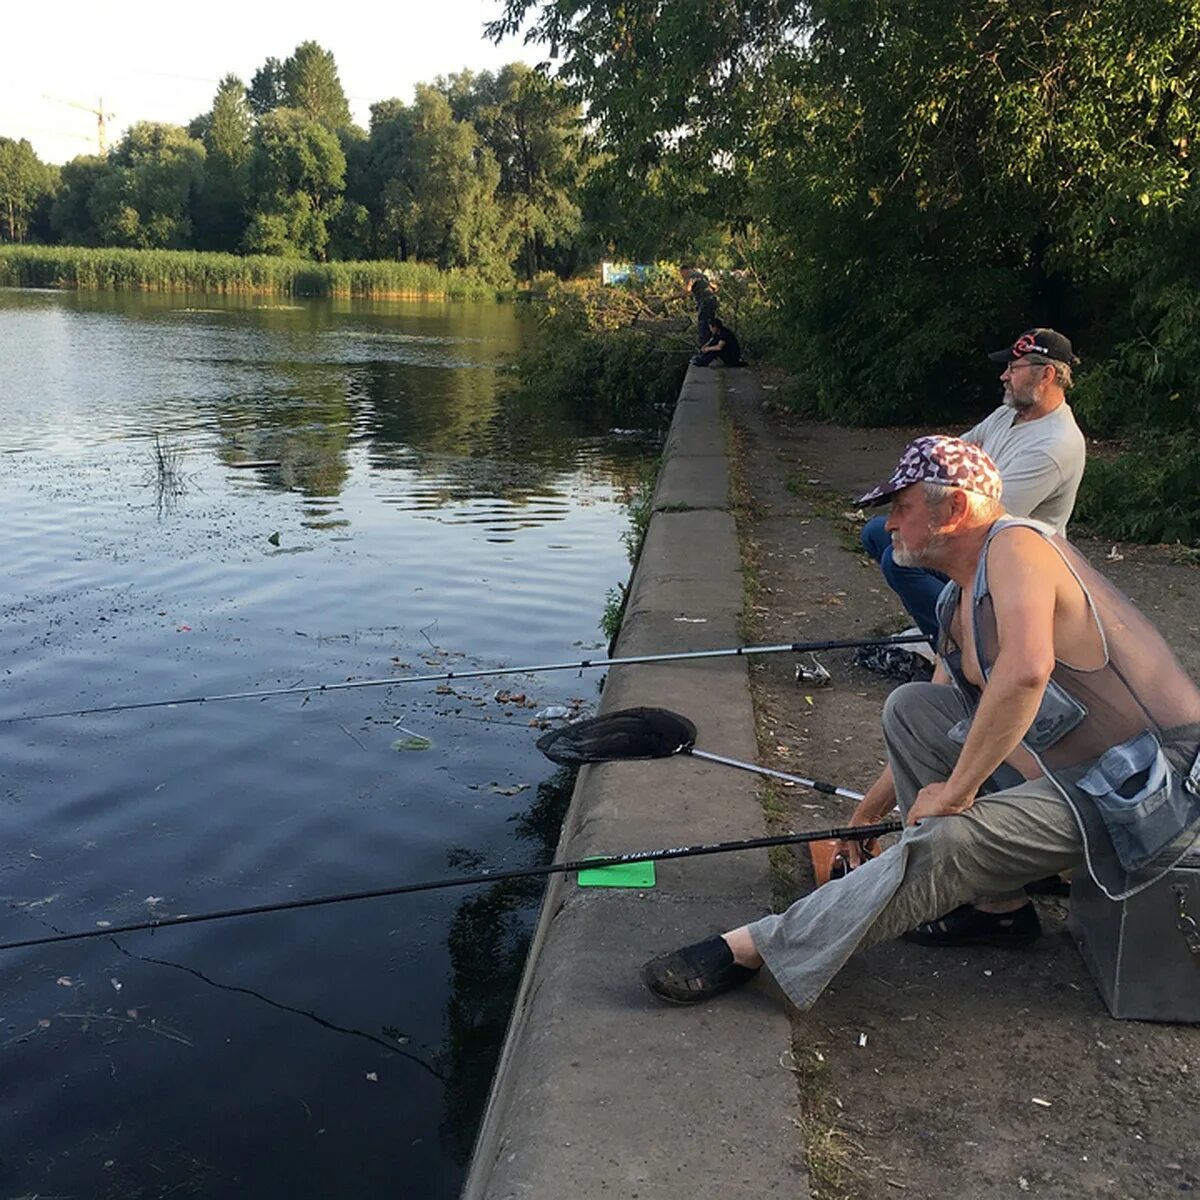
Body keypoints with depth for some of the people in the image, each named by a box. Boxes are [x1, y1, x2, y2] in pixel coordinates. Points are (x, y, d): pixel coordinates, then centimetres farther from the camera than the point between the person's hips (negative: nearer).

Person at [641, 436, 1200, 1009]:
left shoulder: (1018, 546, -19)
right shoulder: (957, 605, 10)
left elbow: (1025, 672, -38)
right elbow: (933, 735, 21)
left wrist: (956, 790, -27)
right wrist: (867, 812, 27)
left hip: (1151, 788, -10)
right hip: (1069, 766, 10)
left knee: (944, 842, -25)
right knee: (910, 709, 7)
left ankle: (751, 950, -15)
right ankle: (997, 904, 9)